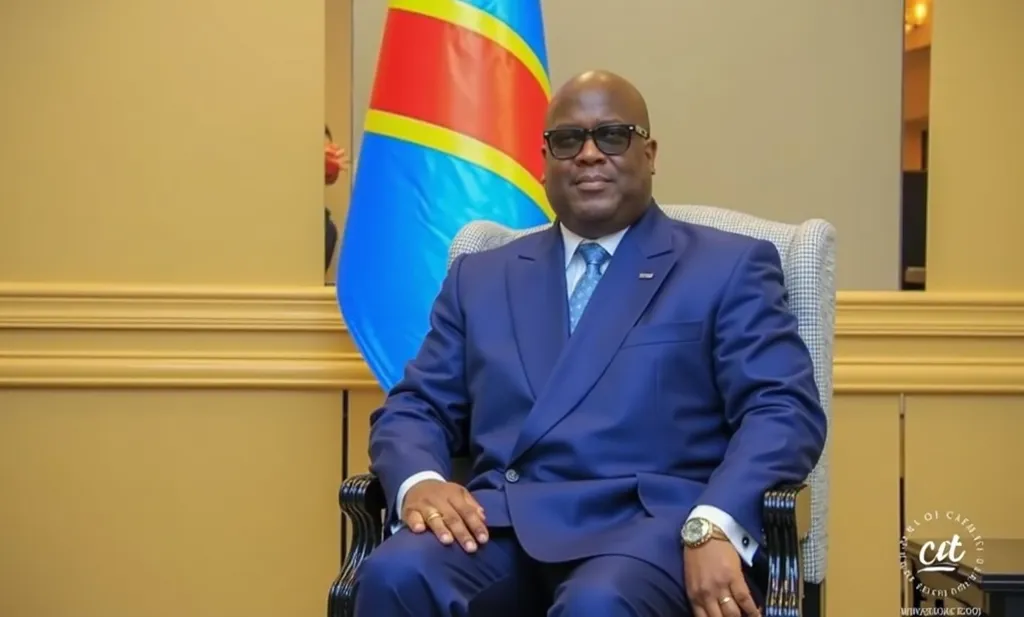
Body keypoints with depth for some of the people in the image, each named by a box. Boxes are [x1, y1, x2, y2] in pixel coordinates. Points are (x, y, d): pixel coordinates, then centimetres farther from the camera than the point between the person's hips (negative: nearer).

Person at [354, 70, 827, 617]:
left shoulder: (730, 268, 12)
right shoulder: (480, 277, 22)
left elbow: (785, 409, 0)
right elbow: (414, 407, 17)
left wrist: (714, 527, -19)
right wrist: (420, 482, -8)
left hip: (649, 520, -3)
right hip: (502, 520, 3)